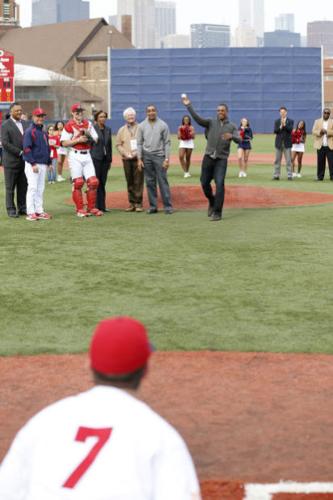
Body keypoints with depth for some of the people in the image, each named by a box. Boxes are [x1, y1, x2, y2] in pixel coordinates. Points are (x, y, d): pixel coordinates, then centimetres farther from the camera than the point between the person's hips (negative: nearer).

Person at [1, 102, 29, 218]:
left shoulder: (25, 124, 13)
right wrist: (20, 152, -16)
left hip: (24, 161, 5)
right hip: (11, 161, -5)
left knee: (23, 187, 7)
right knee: (10, 188, 1)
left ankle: (22, 208, 14)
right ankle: (11, 210, 6)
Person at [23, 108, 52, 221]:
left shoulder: (44, 132, 16)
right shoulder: (29, 131, -7)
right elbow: (26, 148, -14)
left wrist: (49, 162, 18)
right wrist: (33, 163, -19)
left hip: (43, 164, 7)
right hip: (32, 164, -7)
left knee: (40, 188, 8)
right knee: (33, 187, -9)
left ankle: (39, 211, 12)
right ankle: (30, 213, -8)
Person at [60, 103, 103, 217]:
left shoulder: (88, 124, 13)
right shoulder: (69, 125, -4)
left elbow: (95, 140, 13)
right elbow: (64, 143, -9)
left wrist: (88, 135, -7)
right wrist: (78, 140, -16)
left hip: (87, 155, 5)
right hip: (75, 156, -5)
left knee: (93, 182, -1)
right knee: (78, 183, -6)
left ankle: (91, 208, 10)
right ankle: (79, 209, 1)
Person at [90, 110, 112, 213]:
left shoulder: (108, 130, 12)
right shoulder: (93, 129, -5)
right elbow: (89, 143, -6)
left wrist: (110, 160, 14)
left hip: (105, 159, 5)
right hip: (95, 158, -5)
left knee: (103, 183, 8)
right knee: (96, 183, -4)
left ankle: (102, 206, 12)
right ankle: (96, 206, -1)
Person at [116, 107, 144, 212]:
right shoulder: (122, 130, 12)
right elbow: (118, 144, 11)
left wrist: (138, 152, -11)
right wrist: (125, 153, -4)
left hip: (138, 158, -3)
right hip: (126, 159, 3)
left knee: (138, 181, -6)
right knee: (129, 182, 5)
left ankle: (138, 203, -3)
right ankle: (132, 203, 10)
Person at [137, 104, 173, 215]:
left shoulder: (163, 125, 0)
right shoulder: (142, 126, 6)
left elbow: (167, 143, -2)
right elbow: (140, 143, 7)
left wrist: (167, 158, -9)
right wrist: (139, 159, 0)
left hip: (159, 156, -2)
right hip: (147, 156, 2)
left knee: (163, 181, -5)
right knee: (150, 182, 5)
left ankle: (168, 206, -2)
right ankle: (153, 206, 11)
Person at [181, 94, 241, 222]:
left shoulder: (232, 126, 4)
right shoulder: (211, 122, 5)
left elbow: (239, 140, -11)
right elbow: (197, 118, -10)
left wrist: (231, 136, -34)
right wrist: (188, 106, -21)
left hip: (221, 159, -2)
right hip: (208, 157, 2)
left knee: (219, 184, -11)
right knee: (204, 182, 5)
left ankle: (217, 212, -6)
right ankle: (212, 202, 33)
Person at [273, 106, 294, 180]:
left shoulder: (290, 121, 4)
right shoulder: (277, 121, 10)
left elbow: (290, 130, -12)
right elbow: (275, 131, -2)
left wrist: (284, 125, -23)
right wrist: (280, 127, -18)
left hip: (287, 143, -2)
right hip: (278, 143, 2)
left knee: (288, 160, -4)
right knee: (277, 160, 5)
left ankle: (289, 175, -3)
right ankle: (276, 175, 8)